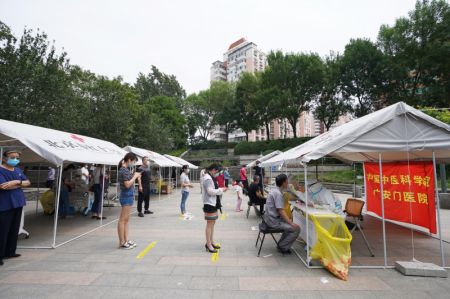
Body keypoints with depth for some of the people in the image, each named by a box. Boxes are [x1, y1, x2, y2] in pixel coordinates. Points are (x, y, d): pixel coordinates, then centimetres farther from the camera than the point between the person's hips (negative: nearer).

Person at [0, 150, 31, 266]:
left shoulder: (18, 170, 12)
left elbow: (28, 182, 9)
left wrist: (16, 182, -9)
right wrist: (19, 183, -8)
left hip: (18, 203, 7)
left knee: (14, 229, 14)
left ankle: (10, 252, 25)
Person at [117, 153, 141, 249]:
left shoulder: (125, 169, 13)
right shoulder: (124, 170, -15)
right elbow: (127, 184, -21)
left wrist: (135, 176, 7)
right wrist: (135, 176, -11)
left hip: (129, 196, 10)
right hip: (126, 196, -10)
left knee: (126, 220, 14)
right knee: (122, 220, -2)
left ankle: (126, 240, 22)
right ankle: (122, 242, 7)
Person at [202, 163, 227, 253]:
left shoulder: (210, 177, 16)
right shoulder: (207, 178, -17)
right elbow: (210, 191, -22)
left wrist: (220, 189, 8)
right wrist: (221, 190, -13)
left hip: (213, 203, 11)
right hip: (209, 204, -11)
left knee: (212, 223, 16)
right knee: (209, 224, -3)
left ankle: (211, 242, 27)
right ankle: (208, 245, 6)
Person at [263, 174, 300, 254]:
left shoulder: (274, 190, 9)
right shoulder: (278, 193, -20)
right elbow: (281, 211, -23)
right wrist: (291, 223, -19)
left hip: (270, 217, 10)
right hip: (273, 221, -10)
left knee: (290, 225, 22)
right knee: (296, 229, -9)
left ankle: (281, 244, 25)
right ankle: (283, 247, 4)